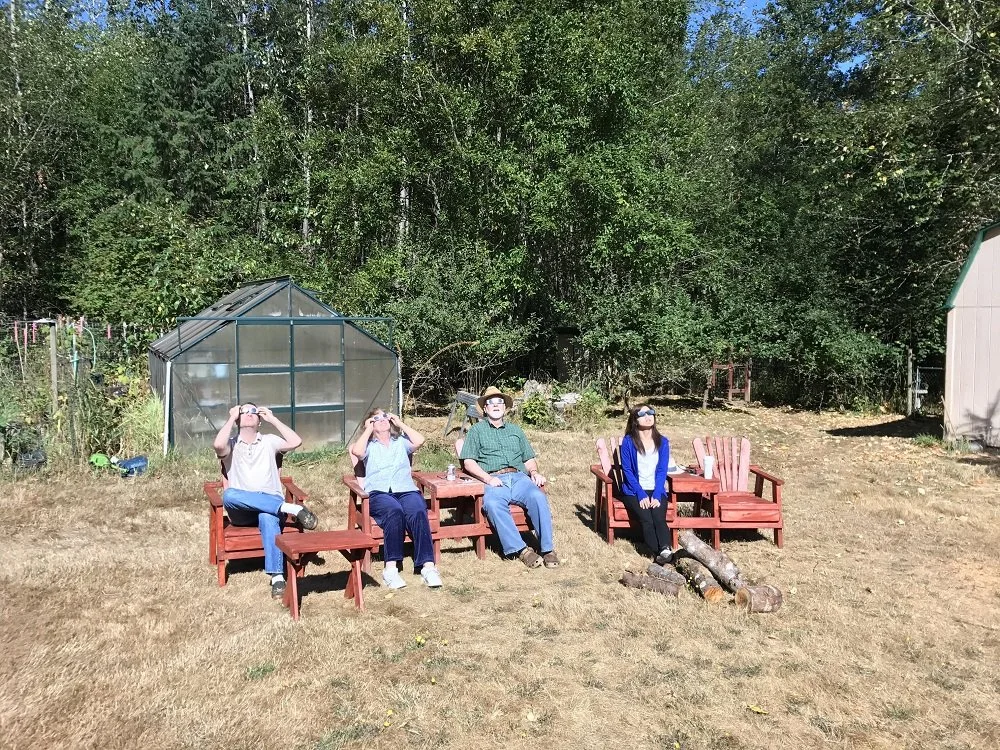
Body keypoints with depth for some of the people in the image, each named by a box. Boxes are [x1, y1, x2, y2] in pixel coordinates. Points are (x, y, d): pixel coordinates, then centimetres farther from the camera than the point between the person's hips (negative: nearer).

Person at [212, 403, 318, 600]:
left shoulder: (269, 441, 18)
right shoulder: (231, 445, 14)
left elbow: (296, 442, -1)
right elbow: (218, 445, -12)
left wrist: (273, 419, 8)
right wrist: (231, 418, 1)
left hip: (271, 502, 0)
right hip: (242, 511, 0)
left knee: (267, 517, -38)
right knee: (229, 495, -36)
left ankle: (277, 577, -45)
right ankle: (291, 508, -38)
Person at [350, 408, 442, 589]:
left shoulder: (401, 441, 28)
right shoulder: (369, 445, 23)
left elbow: (419, 441, 7)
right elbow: (357, 451, -1)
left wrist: (400, 423, 17)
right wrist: (368, 430, 11)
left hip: (407, 490, 2)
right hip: (379, 493, -2)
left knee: (418, 512, -33)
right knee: (394, 511, -38)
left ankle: (428, 566, -39)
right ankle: (391, 567, -39)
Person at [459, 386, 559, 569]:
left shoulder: (515, 430, 30)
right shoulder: (477, 429, 19)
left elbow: (529, 459, 27)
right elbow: (468, 462, 8)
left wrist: (534, 472, 3)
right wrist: (488, 478, -9)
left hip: (519, 477, 3)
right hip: (493, 481, -2)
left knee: (538, 497, -31)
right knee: (493, 504, -37)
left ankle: (547, 548, -27)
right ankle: (520, 549, -33)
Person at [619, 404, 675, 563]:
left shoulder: (662, 442, 7)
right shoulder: (628, 441, -1)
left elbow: (662, 471, 2)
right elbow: (627, 471, -4)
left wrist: (656, 495, -12)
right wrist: (641, 495, -14)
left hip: (656, 491, 2)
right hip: (634, 491, -2)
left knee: (659, 518, -27)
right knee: (646, 519, -28)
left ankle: (665, 549, -43)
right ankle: (662, 552, -35)